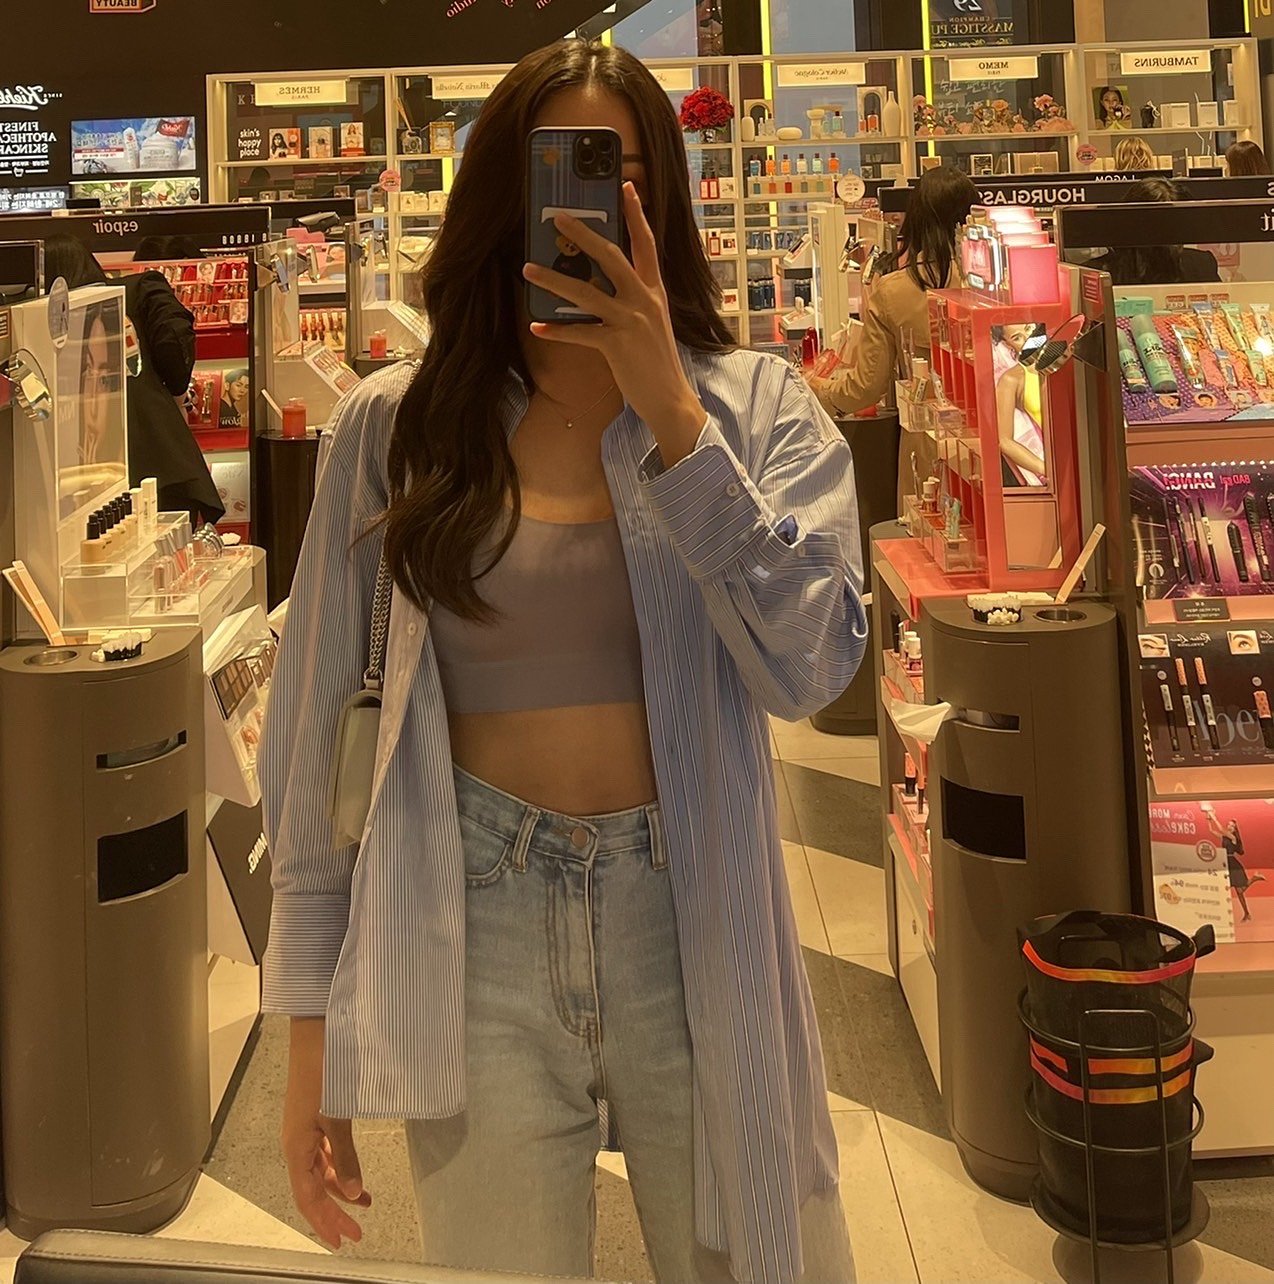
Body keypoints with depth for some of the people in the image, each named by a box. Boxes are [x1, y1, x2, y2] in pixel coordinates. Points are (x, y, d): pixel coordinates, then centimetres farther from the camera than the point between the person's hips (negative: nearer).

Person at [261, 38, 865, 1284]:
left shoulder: (758, 409, 1)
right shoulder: (395, 424, 1)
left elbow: (806, 666, -14)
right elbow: (318, 728, 4)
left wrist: (668, 413, -17)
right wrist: (313, 1021, 4)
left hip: (697, 934, 1)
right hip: (472, 945, 0)